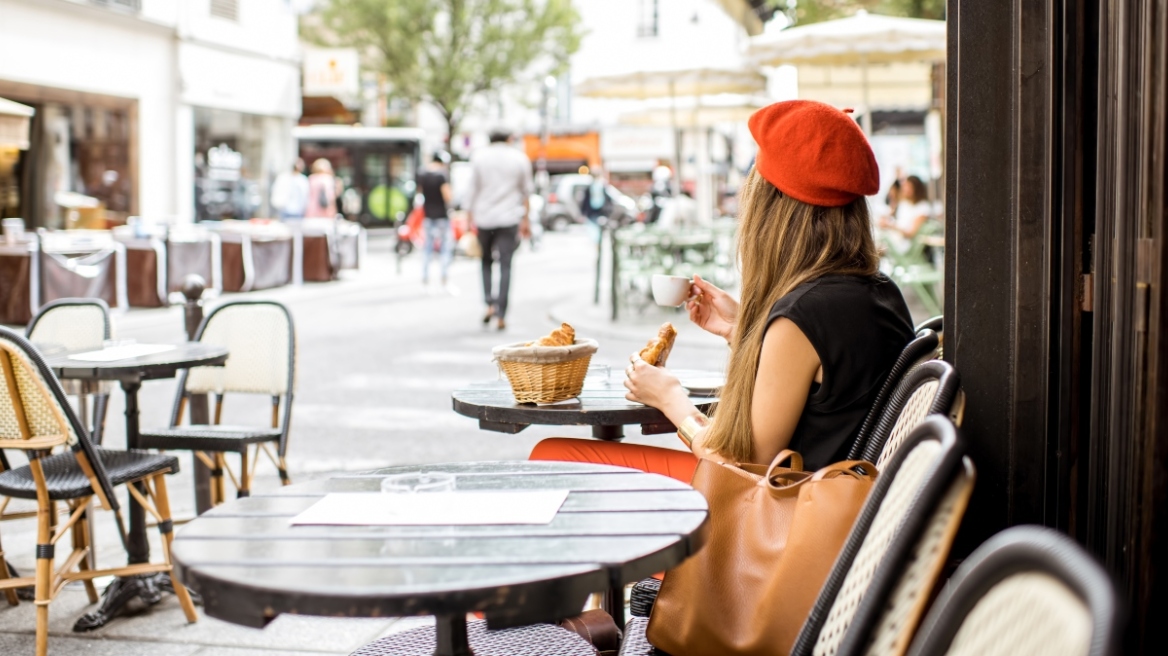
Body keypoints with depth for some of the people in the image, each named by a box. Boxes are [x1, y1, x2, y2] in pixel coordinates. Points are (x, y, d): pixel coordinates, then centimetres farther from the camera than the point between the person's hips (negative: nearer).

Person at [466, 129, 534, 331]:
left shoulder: (479, 157, 2)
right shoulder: (520, 159, 4)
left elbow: (472, 189, 1)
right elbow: (526, 191, 7)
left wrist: (469, 217, 5)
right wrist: (526, 220, 13)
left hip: (484, 217, 0)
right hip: (509, 218, 0)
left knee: (486, 261, 17)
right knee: (505, 265, 0)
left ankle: (490, 303, 0)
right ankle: (501, 316, -5)